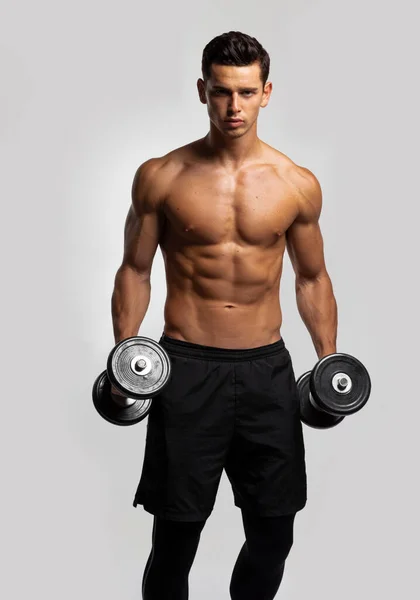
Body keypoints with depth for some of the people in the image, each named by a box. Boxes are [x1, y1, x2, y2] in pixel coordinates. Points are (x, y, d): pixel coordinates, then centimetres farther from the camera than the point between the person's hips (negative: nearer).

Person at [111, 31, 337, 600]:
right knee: (177, 531, 6)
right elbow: (135, 271, 3)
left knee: (273, 530, 11)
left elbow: (313, 279, 11)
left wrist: (330, 360, 5)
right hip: (188, 367, -2)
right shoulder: (161, 177, -3)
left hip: (268, 368, 2)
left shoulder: (299, 185, 2)